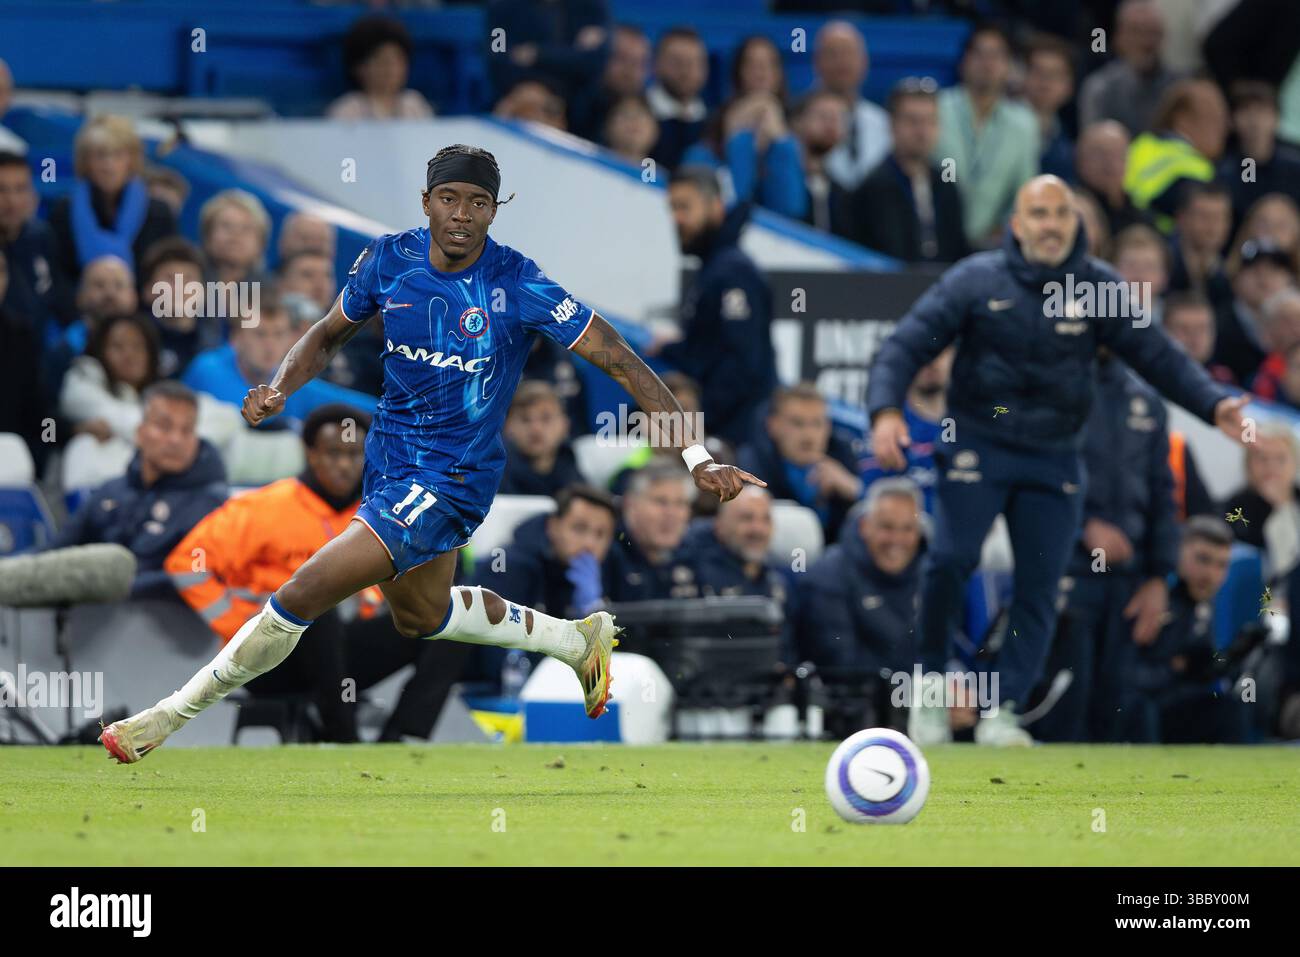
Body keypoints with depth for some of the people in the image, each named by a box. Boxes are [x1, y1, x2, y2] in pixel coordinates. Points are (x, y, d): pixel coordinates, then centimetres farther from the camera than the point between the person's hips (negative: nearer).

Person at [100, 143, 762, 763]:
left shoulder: (518, 285, -20)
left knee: (300, 598, -15)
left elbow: (620, 361, -17)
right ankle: (579, 640, 46)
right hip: (388, 457, 7)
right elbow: (330, 334, 13)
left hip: (450, 479, -7)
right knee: (420, 615, 28)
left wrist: (698, 459, -21)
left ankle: (168, 717, 0)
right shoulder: (389, 260, -5)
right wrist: (279, 389, -8)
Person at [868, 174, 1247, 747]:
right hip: (975, 446, -2)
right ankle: (930, 689, 0)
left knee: (1040, 586, -3)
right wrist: (885, 410, -22)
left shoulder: (1098, 287, 1)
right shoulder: (975, 281, -4)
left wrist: (1213, 405, -11)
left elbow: (1157, 356, 2)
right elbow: (905, 347, -5)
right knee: (950, 559, -18)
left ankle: (1003, 713, 4)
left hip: (1054, 458, 2)